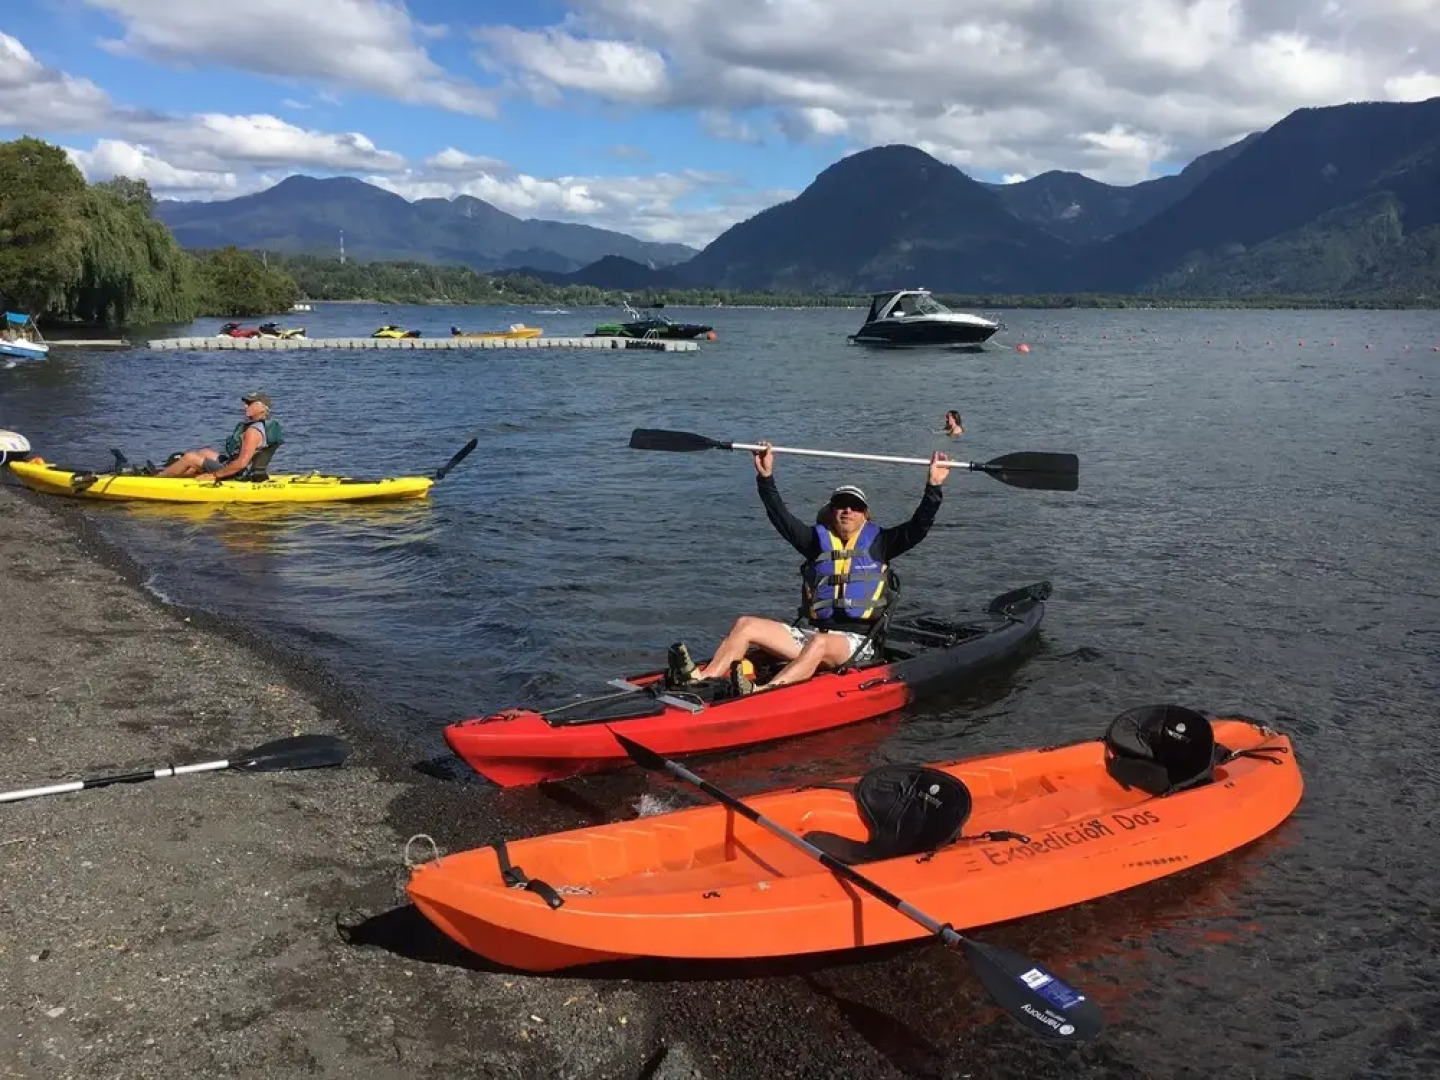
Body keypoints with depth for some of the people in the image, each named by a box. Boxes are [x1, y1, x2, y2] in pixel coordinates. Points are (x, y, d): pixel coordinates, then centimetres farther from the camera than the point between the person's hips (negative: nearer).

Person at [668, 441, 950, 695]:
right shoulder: (818, 540, 15)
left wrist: (933, 487, -11)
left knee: (819, 644, -39)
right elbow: (782, 517, 7)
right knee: (745, 624, -14)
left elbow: (917, 528, -1)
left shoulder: (878, 543, 10)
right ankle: (699, 679, -34)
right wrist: (766, 478, -3)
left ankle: (760, 694, -60)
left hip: (854, 641, -4)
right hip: (808, 630, 4)